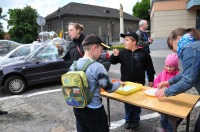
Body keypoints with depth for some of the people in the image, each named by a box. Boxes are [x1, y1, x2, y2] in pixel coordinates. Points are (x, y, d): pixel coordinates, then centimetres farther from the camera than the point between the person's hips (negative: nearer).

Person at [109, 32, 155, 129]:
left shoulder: (143, 53, -8)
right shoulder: (123, 52, -2)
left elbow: (149, 67, -1)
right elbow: (112, 61, 1)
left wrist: (151, 80, 2)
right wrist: (114, 55, -20)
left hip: (138, 83, -2)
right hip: (125, 82, 2)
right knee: (127, 102, 14)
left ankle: (135, 120, 32)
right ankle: (128, 119, 32)